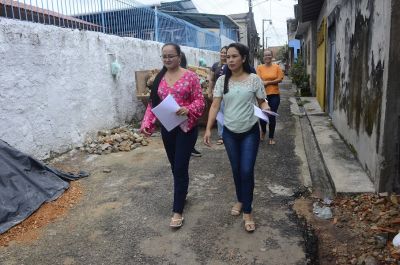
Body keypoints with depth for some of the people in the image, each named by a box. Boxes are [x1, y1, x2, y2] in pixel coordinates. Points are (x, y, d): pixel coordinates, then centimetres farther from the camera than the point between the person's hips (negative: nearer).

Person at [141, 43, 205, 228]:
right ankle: (181, 193, 40)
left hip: (186, 128, -5)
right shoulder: (159, 79, 7)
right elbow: (152, 103, 6)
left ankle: (177, 211, 5)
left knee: (181, 167, -4)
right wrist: (147, 123, -7)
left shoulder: (190, 76, -6)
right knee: (174, 166, 16)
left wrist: (188, 109, -28)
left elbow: (200, 101, -7)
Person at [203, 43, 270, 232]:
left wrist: (266, 109, -24)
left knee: (247, 171, -3)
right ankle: (240, 200, 38)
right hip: (229, 132, 2)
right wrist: (208, 129, -12)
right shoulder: (222, 80, -2)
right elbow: (215, 105, -5)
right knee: (236, 170, 14)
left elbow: (262, 102, 0)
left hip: (250, 132, -2)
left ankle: (247, 212, 12)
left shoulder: (254, 79, -7)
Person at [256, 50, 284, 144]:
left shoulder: (277, 67, 4)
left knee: (272, 116, 2)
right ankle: (263, 131, 34)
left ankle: (271, 138, 14)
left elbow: (280, 79, -4)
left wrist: (267, 82, -10)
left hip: (274, 95, 0)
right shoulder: (259, 67, 2)